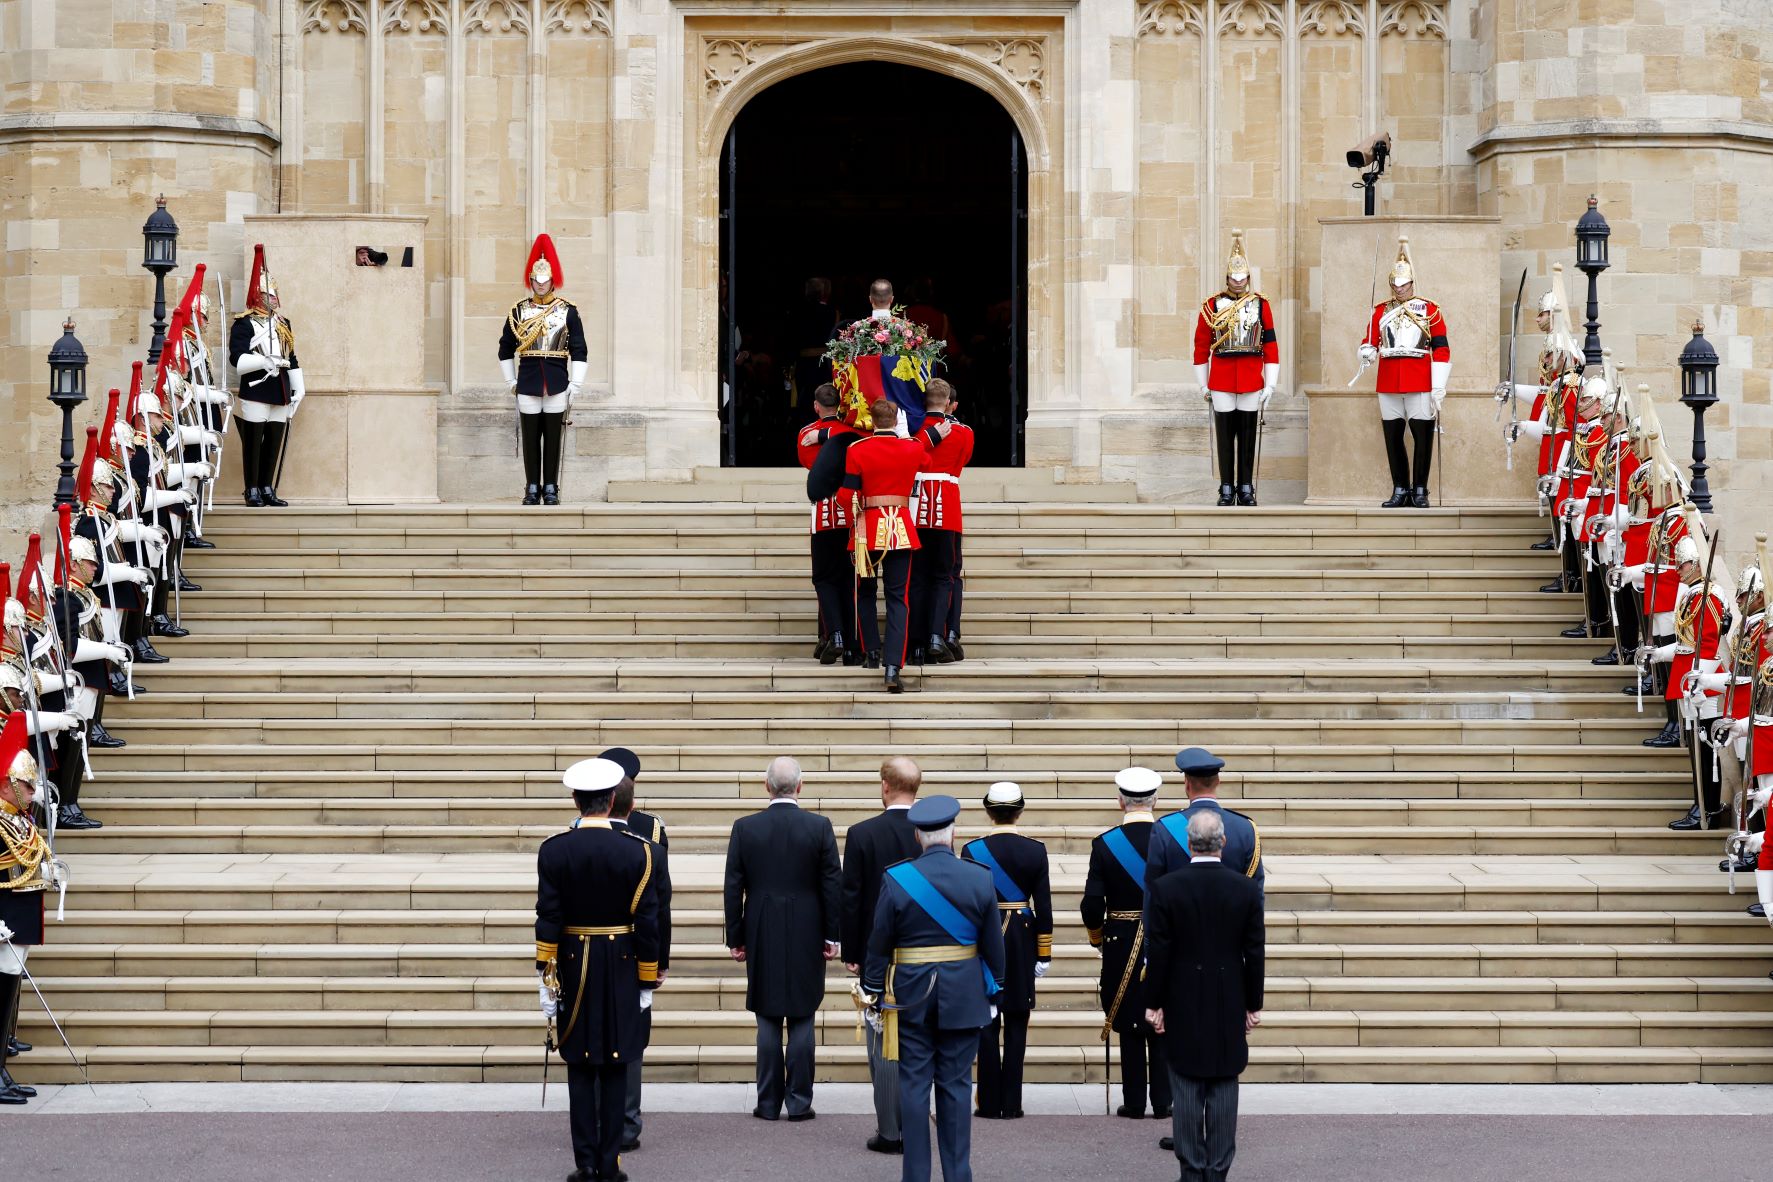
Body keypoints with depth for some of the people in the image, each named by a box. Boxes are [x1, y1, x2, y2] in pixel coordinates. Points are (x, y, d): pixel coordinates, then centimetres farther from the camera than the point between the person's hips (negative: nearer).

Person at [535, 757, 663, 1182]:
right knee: (615, 1067, 5)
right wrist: (648, 982, 3)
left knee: (580, 1068, 7)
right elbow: (647, 923, -6)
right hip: (621, 970, 0)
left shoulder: (554, 851, -7)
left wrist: (547, 980, -4)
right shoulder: (637, 851, -8)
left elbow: (548, 920, -8)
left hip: (573, 970, 0)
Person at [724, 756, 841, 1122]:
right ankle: (799, 1102, 4)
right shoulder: (819, 827, -6)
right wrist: (832, 936, 4)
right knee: (801, 1020, 4)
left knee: (768, 1021, 6)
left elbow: (733, 889, -1)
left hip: (762, 939, 1)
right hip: (806, 938, -1)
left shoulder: (745, 828, -4)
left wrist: (735, 938, 6)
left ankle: (768, 1103, 7)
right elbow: (831, 886, -4)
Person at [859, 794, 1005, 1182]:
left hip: (910, 997, -1)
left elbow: (879, 945, -4)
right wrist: (993, 993, 14)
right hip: (964, 998, 1)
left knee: (914, 1087, 4)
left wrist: (873, 997, 6)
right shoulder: (980, 879, -5)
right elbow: (993, 945, 2)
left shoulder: (896, 879, -9)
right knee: (956, 1086, 6)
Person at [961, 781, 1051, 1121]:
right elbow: (1043, 906, -1)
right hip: (1023, 940, 1)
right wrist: (1044, 954, 5)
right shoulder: (1035, 850, -3)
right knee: (1016, 1024, 5)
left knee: (988, 1025, 5)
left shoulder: (973, 850, -7)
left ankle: (990, 1104, 5)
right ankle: (1011, 1104, 4)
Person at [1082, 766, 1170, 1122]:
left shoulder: (1104, 843, -7)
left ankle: (1134, 1103, 7)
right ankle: (1163, 1102, 8)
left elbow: (1092, 905, -9)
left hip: (1122, 946, -1)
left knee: (1130, 1028, 6)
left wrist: (1097, 937, 10)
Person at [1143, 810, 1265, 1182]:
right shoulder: (1247, 889, -5)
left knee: (1187, 1092, 5)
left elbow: (1157, 953, -8)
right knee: (1224, 1092, 6)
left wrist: (1153, 1004, 1)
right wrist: (1253, 1005, 7)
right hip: (1230, 1009, 1)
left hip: (1182, 1009, -1)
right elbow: (1255, 953, -2)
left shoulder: (1165, 888, -10)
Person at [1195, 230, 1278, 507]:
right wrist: (1204, 385, 3)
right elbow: (1201, 347, 5)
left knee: (1248, 435, 4)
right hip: (1221, 379, -1)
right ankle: (1227, 490, 7)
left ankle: (1246, 490, 10)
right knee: (1225, 435, 2)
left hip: (1252, 380, 1)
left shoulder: (1260, 305, 4)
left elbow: (1271, 346, 4)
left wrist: (1270, 385, -1)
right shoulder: (1212, 306, 2)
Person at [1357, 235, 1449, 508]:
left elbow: (1441, 350, -2)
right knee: (1392, 437, 6)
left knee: (1423, 437, -1)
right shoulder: (1381, 311, 12)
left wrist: (1438, 389, -8)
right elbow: (1370, 341, 10)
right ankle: (1400, 490, 14)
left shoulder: (1429, 310, 2)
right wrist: (1367, 353, -16)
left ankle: (1420, 490, 8)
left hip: (1420, 384, -3)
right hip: (1388, 384, 3)